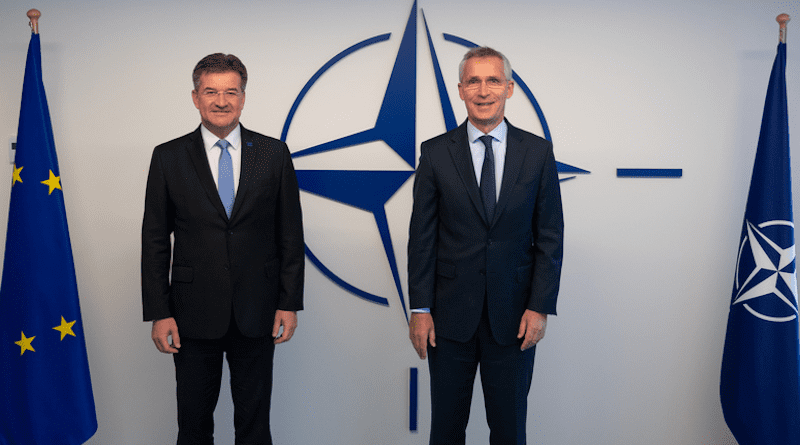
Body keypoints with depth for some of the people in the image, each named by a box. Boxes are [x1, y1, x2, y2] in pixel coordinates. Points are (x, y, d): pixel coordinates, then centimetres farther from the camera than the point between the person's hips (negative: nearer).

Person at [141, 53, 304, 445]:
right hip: (194, 313, 0)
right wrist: (158, 313, -4)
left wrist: (290, 303, -1)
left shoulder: (274, 154, 1)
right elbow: (155, 240, 1)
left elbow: (290, 233, 3)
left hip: (257, 312, 0)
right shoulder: (168, 157, 1)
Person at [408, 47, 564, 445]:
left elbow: (550, 236, 1)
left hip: (514, 316, 1)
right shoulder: (436, 153, 0)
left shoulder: (538, 152, 1)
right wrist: (419, 308, -5)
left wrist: (540, 307, -6)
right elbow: (422, 236, 0)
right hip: (450, 314, 0)